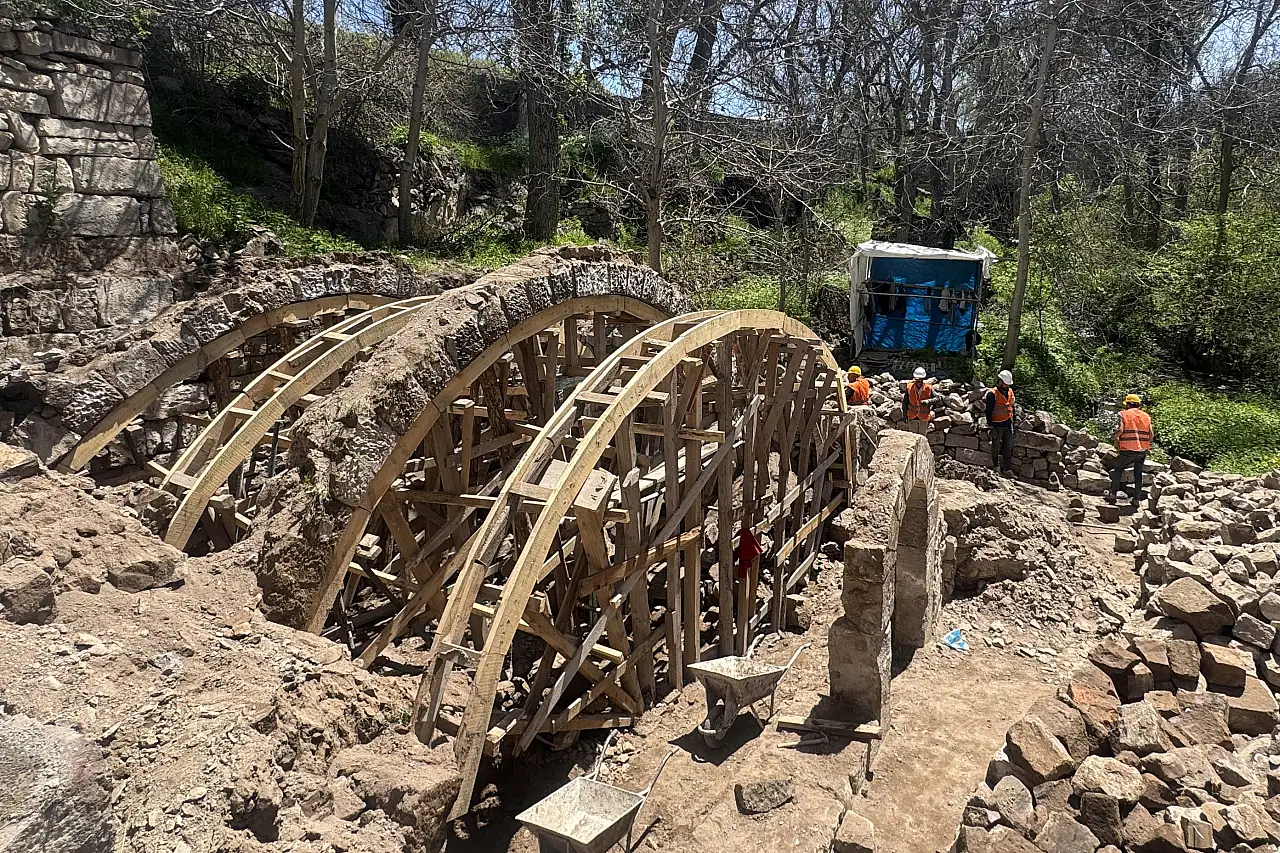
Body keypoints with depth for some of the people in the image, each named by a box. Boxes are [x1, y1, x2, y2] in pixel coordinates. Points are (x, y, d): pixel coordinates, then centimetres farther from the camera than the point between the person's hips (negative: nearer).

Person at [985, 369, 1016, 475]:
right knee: (996, 446, 6)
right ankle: (995, 465, 20)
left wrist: (1012, 421, 16)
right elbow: (988, 411, -11)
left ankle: (1007, 468, 11)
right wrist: (990, 426, -14)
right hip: (997, 425, -6)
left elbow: (1012, 407, 19)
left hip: (1008, 424, 6)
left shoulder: (1010, 392, 10)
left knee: (1008, 447, 7)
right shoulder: (992, 394, -11)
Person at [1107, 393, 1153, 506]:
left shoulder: (1124, 414, -2)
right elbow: (1151, 435, 5)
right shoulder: (1146, 416, 10)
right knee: (1138, 474, 14)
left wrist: (1113, 437, 3)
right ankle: (1136, 499, 16)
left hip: (1128, 450, -4)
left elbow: (1120, 430, -16)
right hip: (1142, 450, 4)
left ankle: (1113, 494, 8)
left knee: (1118, 469, 14)